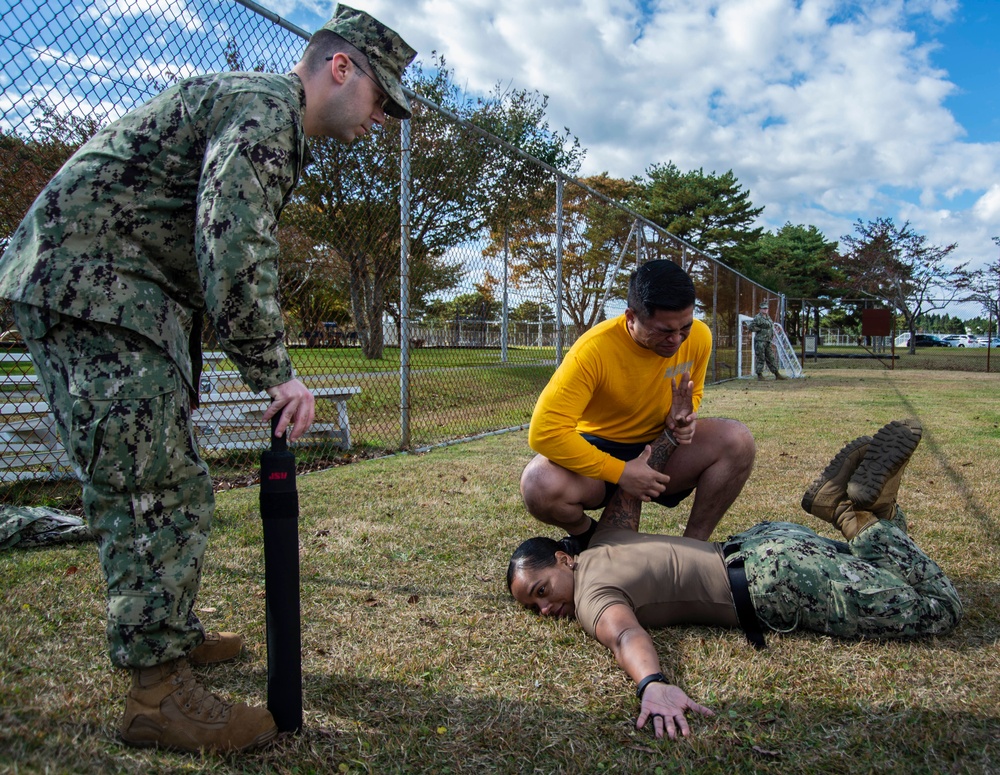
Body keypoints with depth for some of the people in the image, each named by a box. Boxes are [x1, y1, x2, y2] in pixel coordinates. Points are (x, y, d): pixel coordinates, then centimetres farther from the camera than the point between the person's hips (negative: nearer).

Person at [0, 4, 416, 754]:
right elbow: (234, 244, -25)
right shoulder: (266, 106, -11)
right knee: (151, 487, -12)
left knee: (168, 480, 15)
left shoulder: (258, 108, 24)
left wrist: (265, 368, 16)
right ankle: (159, 691, -5)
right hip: (93, 280, -11)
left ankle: (174, 633, 27)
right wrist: (275, 373, -22)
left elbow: (229, 244, 23)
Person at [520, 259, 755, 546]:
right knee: (540, 486, -35)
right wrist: (620, 473, -28)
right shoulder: (594, 350, -29)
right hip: (599, 452, -3)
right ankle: (586, 535, 1)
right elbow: (545, 432, -32)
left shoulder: (699, 337, -13)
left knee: (738, 440, -23)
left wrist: (683, 415, -16)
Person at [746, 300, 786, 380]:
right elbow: (750, 327, -17)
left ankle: (777, 374, 12)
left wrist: (772, 341, 18)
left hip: (768, 342, 8)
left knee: (771, 358, 9)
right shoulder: (758, 318, -9)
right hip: (760, 341, -8)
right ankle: (759, 375, 2)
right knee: (760, 359, -4)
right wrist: (760, 329, -13)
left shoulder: (768, 317, 17)